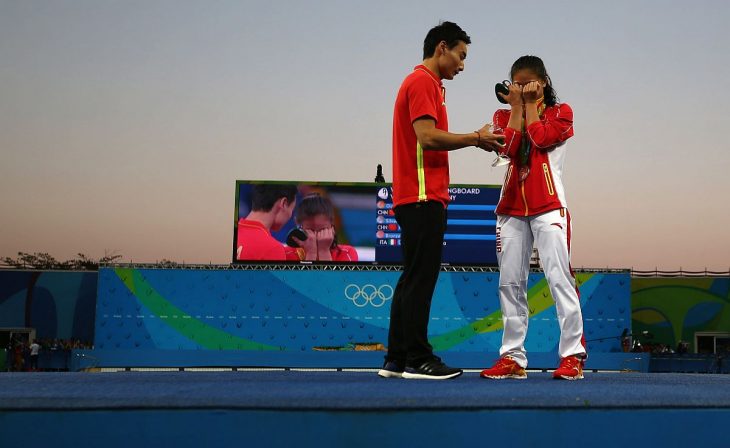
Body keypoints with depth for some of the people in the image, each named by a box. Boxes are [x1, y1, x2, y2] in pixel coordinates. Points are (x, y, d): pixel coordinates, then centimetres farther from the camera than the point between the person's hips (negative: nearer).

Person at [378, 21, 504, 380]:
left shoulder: (424, 83, 24)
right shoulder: (423, 81, -7)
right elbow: (427, 137, -18)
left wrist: (474, 139, 10)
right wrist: (475, 139, -9)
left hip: (420, 197, 10)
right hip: (423, 196, -10)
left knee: (413, 279, 10)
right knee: (421, 279, -8)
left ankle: (397, 359, 14)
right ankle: (417, 360, -3)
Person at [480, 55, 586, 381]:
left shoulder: (560, 112, 9)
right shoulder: (504, 115, 16)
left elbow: (541, 138, -11)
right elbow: (508, 147, -4)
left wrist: (532, 104, 0)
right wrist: (517, 106, -1)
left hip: (549, 206, -3)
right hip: (511, 208, 4)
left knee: (559, 277, -10)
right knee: (510, 283, 2)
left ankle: (572, 356, -8)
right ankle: (513, 357, 6)